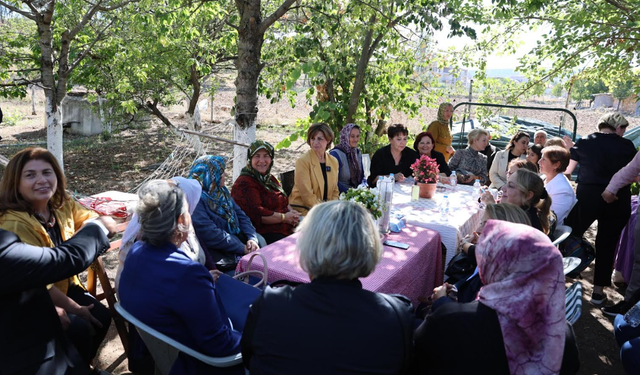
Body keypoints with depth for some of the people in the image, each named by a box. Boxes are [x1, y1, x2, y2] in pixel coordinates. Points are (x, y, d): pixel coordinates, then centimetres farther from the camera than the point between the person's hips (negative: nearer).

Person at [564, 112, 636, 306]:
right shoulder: (627, 146, 0)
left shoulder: (584, 142, 0)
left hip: (587, 197, 0)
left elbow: (566, 170, 7)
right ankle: (598, 291, 14)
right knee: (607, 245, 8)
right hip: (617, 200, 0)